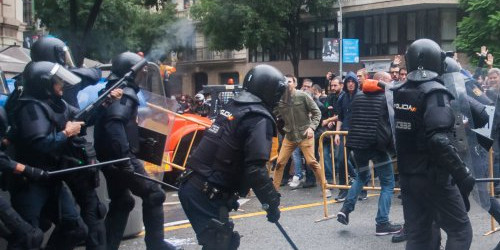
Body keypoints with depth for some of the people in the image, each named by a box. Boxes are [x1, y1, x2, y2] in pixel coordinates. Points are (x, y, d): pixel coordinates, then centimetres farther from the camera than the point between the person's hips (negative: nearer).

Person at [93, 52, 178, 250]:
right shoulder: (125, 93, -13)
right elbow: (114, 123, -29)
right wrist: (125, 158, -33)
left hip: (109, 156, 10)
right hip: (120, 157, -10)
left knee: (121, 202, 18)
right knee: (153, 194, 0)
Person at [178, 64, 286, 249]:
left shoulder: (232, 107, 14)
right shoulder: (259, 118, -11)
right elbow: (255, 168, -20)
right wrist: (272, 203, -10)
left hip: (192, 185, 9)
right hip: (207, 194, -9)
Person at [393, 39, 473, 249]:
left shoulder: (399, 93, 7)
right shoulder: (434, 92, -16)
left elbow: (394, 133, 15)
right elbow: (439, 141, -27)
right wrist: (462, 174, -23)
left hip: (407, 175, 7)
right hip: (433, 176, -7)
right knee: (460, 231, 6)